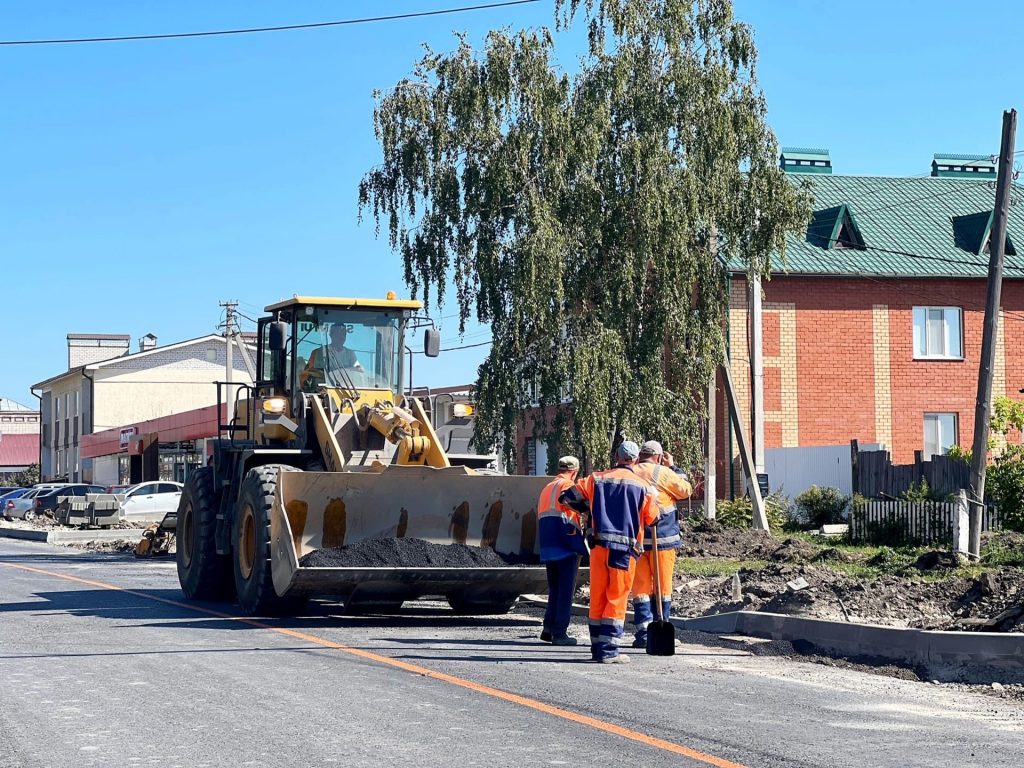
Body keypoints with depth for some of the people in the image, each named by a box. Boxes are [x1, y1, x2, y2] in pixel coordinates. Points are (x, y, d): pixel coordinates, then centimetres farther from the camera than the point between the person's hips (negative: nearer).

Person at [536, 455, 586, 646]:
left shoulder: (546, 489, 18)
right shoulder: (568, 486, -5)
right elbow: (572, 517, -13)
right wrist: (581, 545, -7)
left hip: (548, 549, 7)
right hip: (567, 549, -7)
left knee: (554, 590, 16)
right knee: (566, 592, -3)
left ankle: (548, 629, 13)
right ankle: (560, 633, -5)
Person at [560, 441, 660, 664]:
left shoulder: (597, 479, 7)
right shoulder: (642, 486, 0)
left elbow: (567, 497, 10)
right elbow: (652, 519, 8)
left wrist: (587, 509, 28)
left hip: (599, 545, 3)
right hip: (625, 548, -3)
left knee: (598, 597, 12)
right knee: (617, 599, 0)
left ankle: (597, 647, 20)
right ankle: (608, 651, -4)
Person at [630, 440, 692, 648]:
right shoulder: (663, 473, -7)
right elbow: (686, 491, 6)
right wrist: (673, 468, 14)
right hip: (662, 538, -2)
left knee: (640, 587, 5)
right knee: (662, 586, 8)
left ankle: (643, 632, -3)